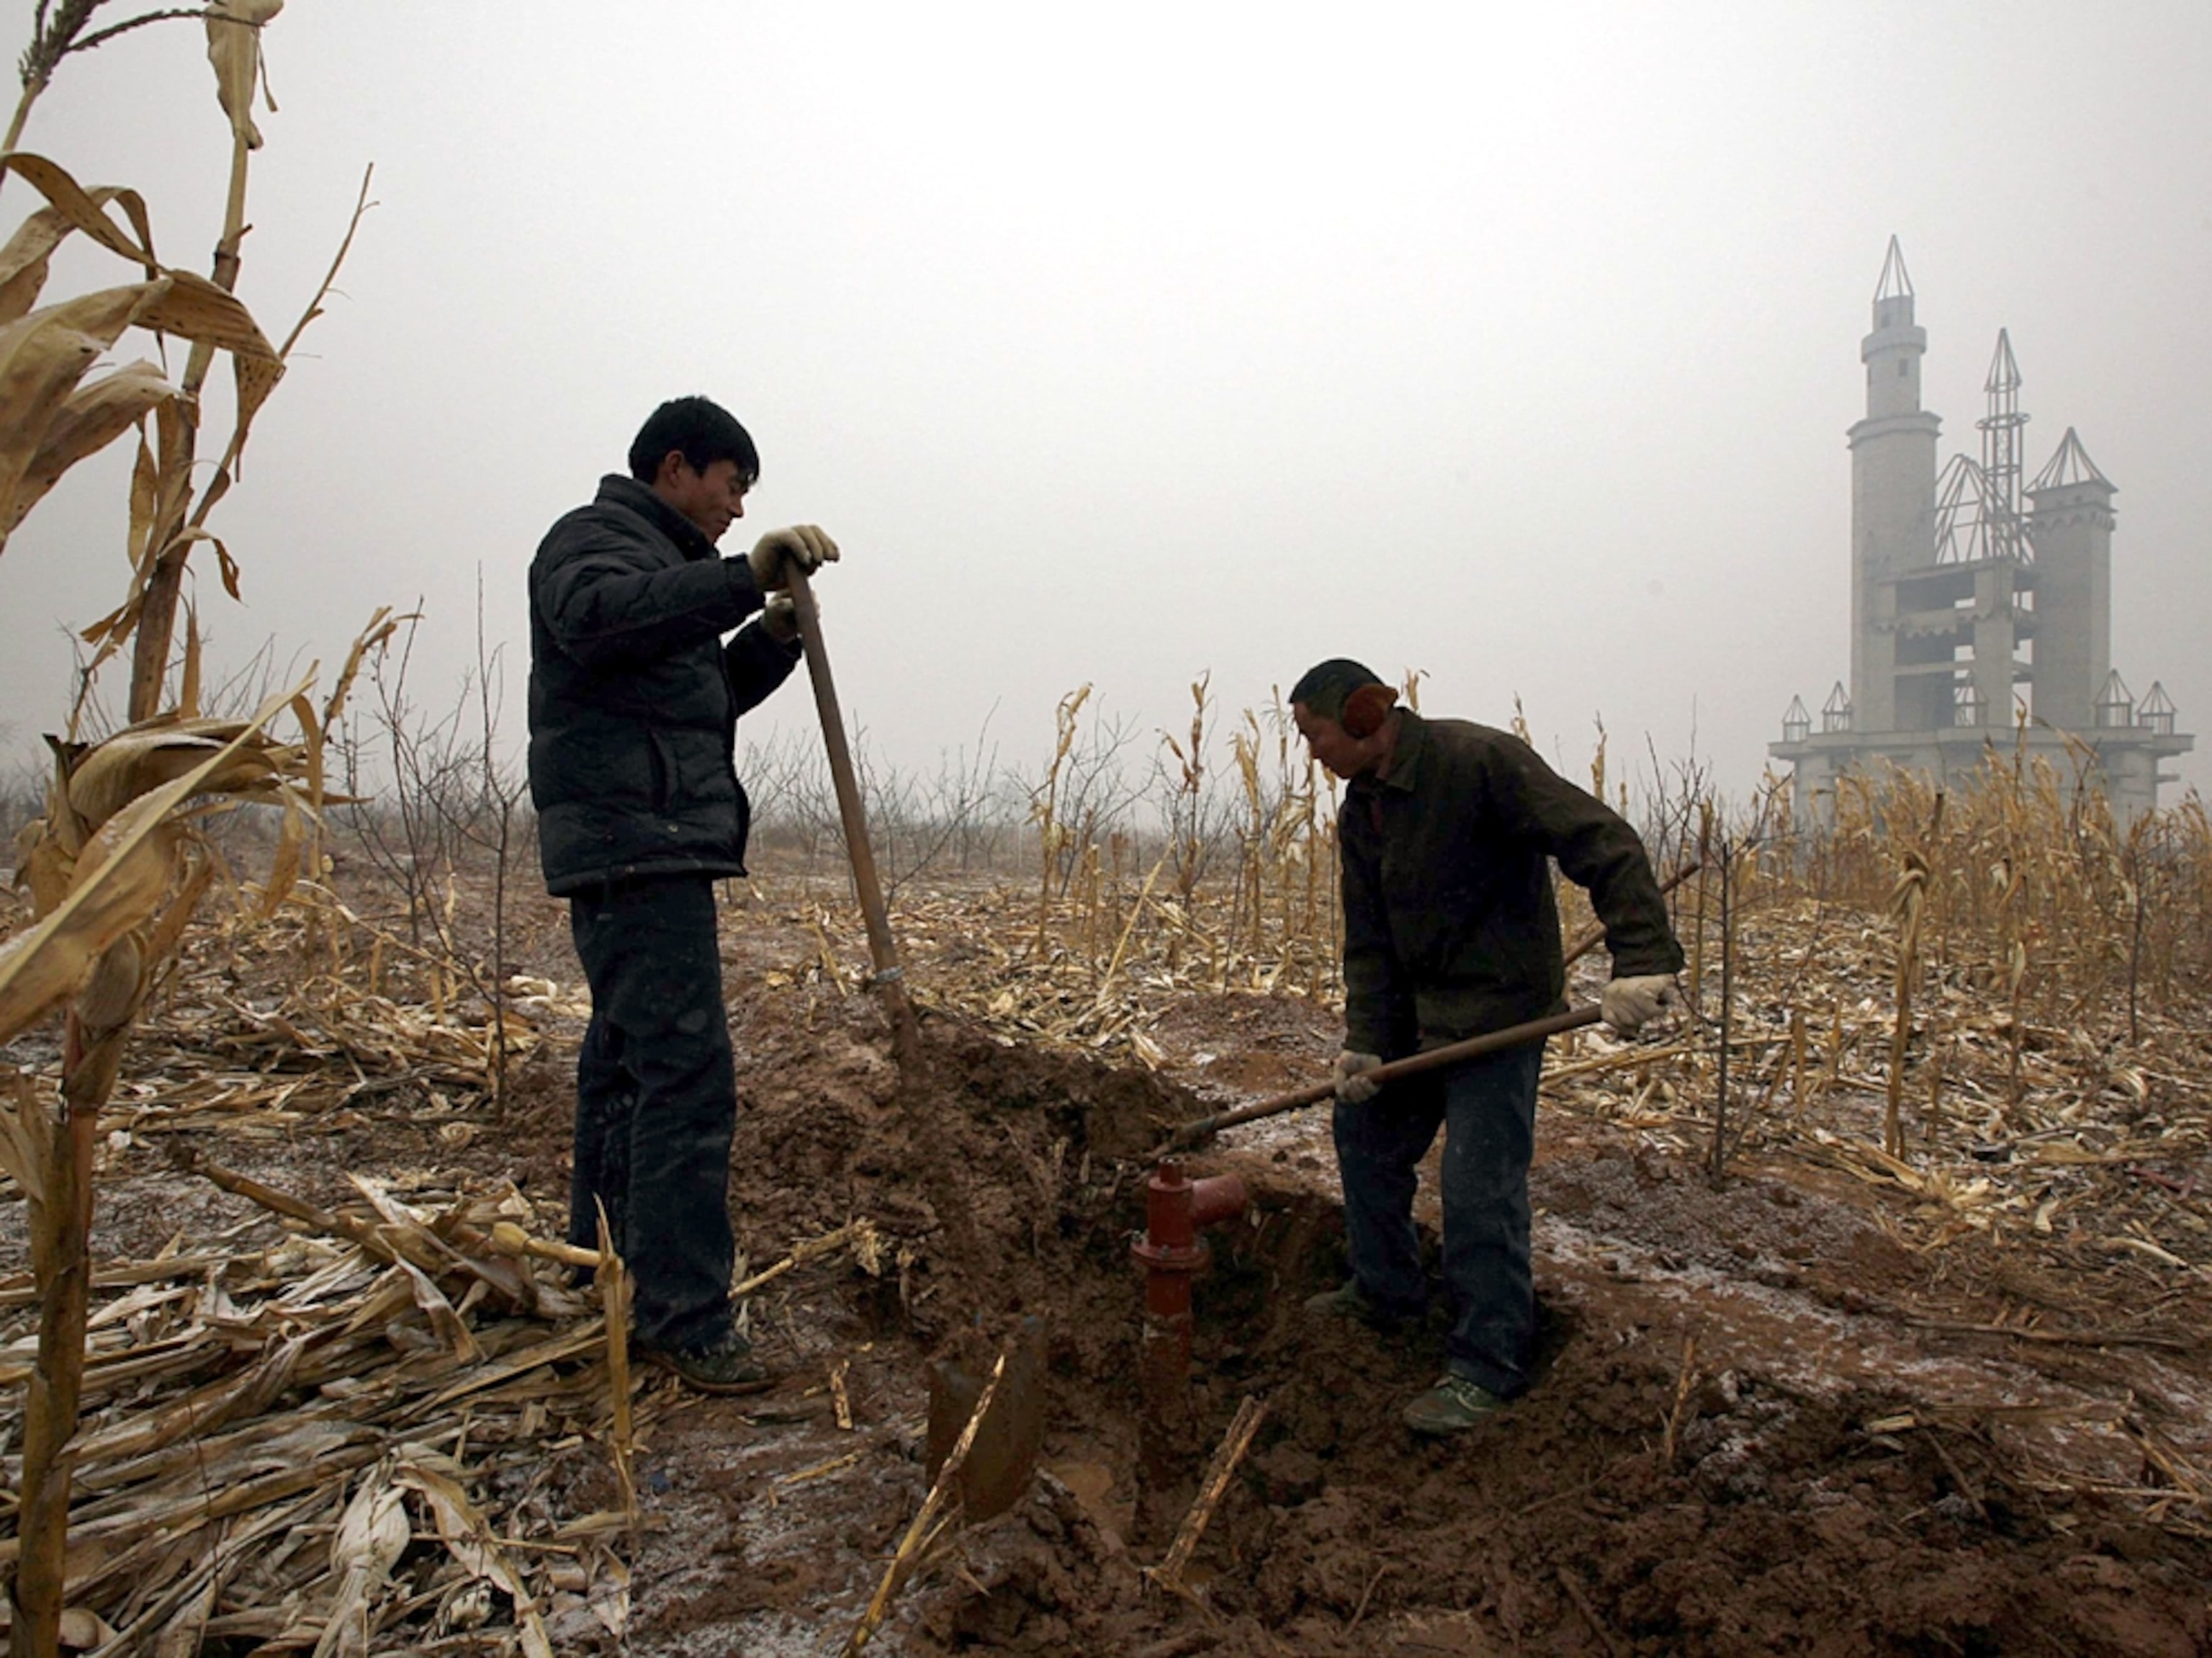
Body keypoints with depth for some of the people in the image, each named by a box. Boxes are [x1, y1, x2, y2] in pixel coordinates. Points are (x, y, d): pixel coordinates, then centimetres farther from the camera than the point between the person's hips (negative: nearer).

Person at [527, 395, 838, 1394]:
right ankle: (684, 1320, -10)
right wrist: (747, 577, -35)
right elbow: (600, 612, -27)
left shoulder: (664, 565, 27)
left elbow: (703, 696, 29)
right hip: (635, 850, -11)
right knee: (688, 1077, -14)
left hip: (657, 856, 11)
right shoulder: (593, 538, -3)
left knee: (624, 1071, 15)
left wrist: (773, 639, 11)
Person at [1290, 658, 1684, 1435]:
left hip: (1498, 1008, -9)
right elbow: (1368, 938, 5)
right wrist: (1364, 1041, -5)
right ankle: (1387, 1290, 38)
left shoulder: (1479, 761, -21)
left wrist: (1643, 958, -33)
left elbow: (1604, 843, -24)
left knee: (1479, 1186, -8)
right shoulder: (1359, 811, 5)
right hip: (1413, 1013, 9)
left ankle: (1488, 1368, 6)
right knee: (1364, 1131, 18)